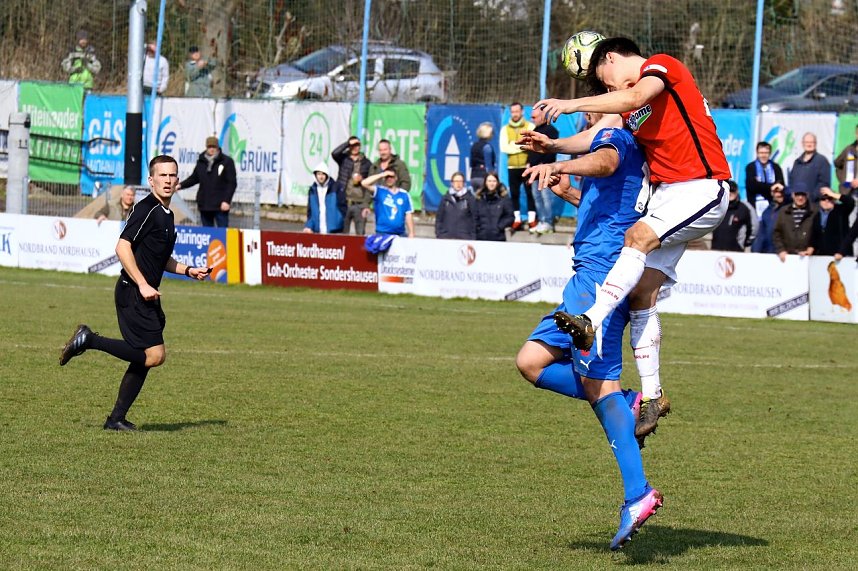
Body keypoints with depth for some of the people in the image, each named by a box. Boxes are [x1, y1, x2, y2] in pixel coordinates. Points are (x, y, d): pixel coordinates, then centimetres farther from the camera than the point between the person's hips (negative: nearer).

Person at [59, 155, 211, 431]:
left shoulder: (167, 215, 18)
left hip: (146, 296, 9)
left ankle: (117, 418, 12)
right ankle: (89, 340, -7)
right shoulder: (146, 209, -12)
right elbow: (123, 247, -19)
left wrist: (189, 270, 19)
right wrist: (142, 285, -22)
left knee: (143, 360, 7)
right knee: (154, 355, -16)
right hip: (133, 294, -9)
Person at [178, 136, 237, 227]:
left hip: (220, 206, -5)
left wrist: (227, 200, -14)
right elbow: (193, 178, 20)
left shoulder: (227, 161, -3)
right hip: (204, 206, 5)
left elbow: (232, 183, -5)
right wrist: (181, 185, 4)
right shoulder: (201, 162, 10)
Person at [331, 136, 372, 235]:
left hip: (360, 204, 0)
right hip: (343, 203, 0)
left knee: (361, 234, -2)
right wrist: (348, 143, -9)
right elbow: (334, 153, -13)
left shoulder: (366, 163, 9)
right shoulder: (343, 159, 8)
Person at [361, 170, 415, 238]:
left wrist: (411, 234, 2)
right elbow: (364, 183, -11)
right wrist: (382, 175, -11)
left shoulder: (404, 194, 9)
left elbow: (408, 215, 9)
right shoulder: (379, 191, 4)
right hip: (382, 233, -2)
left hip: (400, 234, 2)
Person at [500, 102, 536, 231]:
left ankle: (532, 219, 0)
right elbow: (503, 148, -3)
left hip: (527, 166, -3)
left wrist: (514, 146, -12)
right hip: (512, 167, 3)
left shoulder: (530, 127, 3)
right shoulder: (505, 129, 9)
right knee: (514, 193, 4)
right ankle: (517, 219, 12)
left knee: (530, 193, -4)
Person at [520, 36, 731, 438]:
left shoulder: (662, 67, -2)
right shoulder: (625, 105, 23)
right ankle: (651, 395, 0)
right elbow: (596, 137, 13)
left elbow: (636, 97, -22)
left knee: (639, 237, -30)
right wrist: (552, 146, -4)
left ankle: (592, 323, -44)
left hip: (702, 189, -9)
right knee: (641, 291, -2)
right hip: (665, 193, 9)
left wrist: (572, 104, -27)